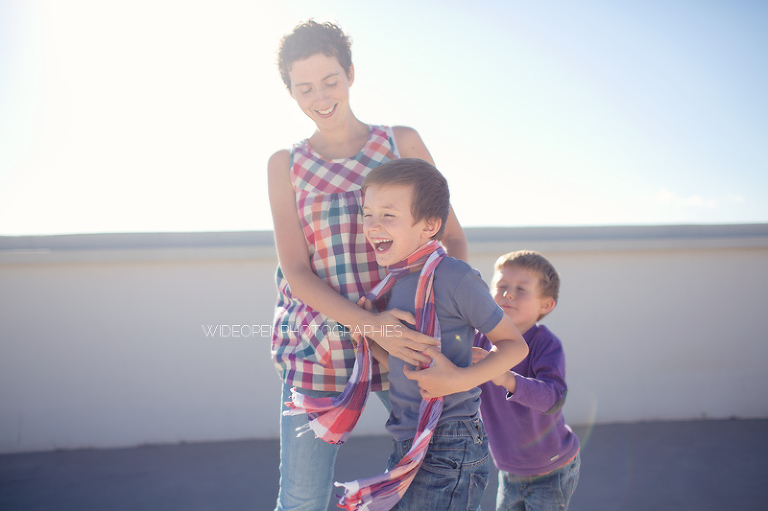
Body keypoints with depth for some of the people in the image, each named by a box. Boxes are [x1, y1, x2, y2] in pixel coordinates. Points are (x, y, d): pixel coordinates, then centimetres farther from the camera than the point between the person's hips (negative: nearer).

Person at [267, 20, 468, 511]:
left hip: (404, 336, 1)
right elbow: (295, 272, -4)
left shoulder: (403, 143, 4)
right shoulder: (286, 165, 4)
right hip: (319, 341, 0)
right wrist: (370, 323, -20)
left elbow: (454, 236, 5)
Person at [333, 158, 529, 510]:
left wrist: (462, 379, -22)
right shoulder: (395, 282, 8)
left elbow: (515, 344, -9)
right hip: (407, 447, 8)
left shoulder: (454, 277, -16)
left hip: (447, 454, -8)